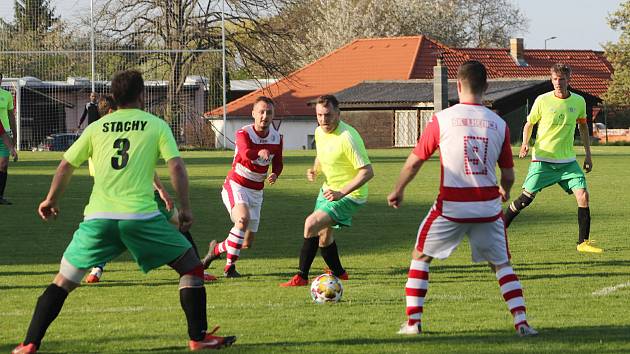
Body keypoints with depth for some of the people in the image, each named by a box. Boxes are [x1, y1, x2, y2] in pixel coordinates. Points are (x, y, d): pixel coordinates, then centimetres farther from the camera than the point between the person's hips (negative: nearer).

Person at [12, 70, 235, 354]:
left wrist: (51, 200, 35)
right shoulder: (156, 125, 8)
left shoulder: (97, 127, 16)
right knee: (191, 267, 13)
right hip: (141, 215, -3)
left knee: (63, 281, 13)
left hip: (98, 217, 3)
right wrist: (185, 208, 6)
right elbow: (176, 166, -2)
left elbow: (66, 165, 21)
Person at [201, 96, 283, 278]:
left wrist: (275, 174, -15)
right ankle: (230, 266, -24)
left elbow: (277, 163, 11)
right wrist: (259, 153, -65)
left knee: (247, 243, 5)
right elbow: (245, 154, -41)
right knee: (243, 218, -34)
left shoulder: (277, 138, -2)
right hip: (236, 186, -6)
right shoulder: (243, 133, -19)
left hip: (256, 191, 6)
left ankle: (217, 249, 35)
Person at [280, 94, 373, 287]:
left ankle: (301, 277, -16)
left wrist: (341, 193, -32)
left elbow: (367, 172, -27)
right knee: (323, 236, 20)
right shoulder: (319, 132, -1)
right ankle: (338, 273, 45)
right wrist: (314, 169, -2)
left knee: (311, 224, -23)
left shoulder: (348, 138, -26)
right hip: (329, 189, 9)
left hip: (350, 194, -9)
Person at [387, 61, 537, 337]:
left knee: (420, 257, 17)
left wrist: (398, 190, 17)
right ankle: (521, 322, 0)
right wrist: (504, 191, 31)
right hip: (488, 208, 2)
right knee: (502, 265, 14)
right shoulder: (499, 124, 2)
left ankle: (413, 322, 12)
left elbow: (415, 161, 0)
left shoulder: (442, 120, -5)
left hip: (451, 207, -2)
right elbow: (508, 174, 7)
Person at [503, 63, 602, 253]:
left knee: (583, 195, -12)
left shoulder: (579, 102, 2)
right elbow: (529, 124, 5)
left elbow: (583, 126, 18)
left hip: (568, 161, 3)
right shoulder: (542, 100, -7)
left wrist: (588, 154, 16)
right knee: (526, 198, -6)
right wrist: (525, 144, -14)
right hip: (543, 159, -3)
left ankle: (583, 242, -2)